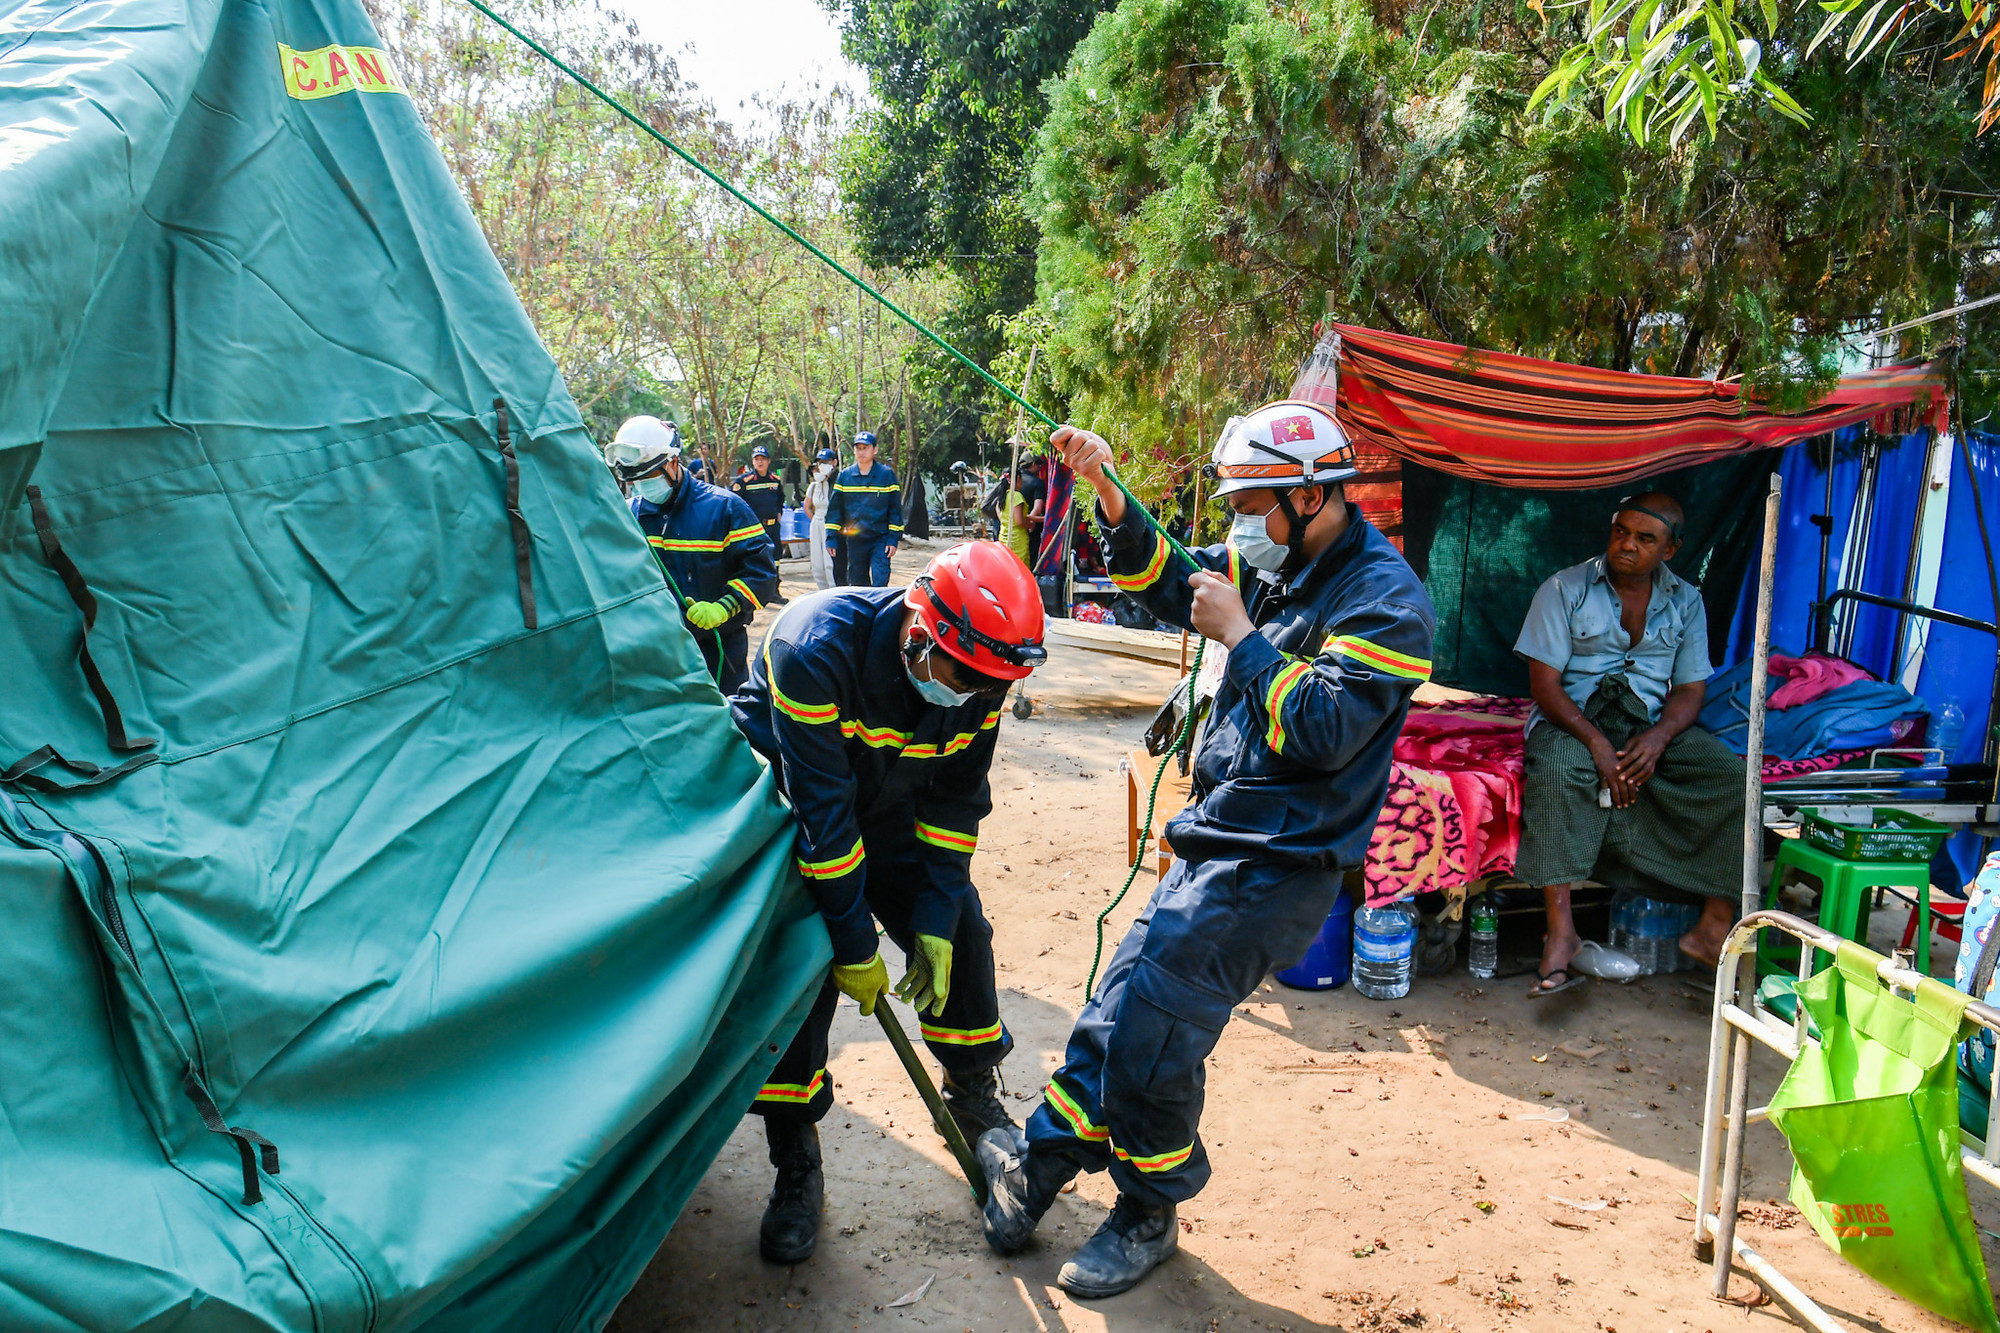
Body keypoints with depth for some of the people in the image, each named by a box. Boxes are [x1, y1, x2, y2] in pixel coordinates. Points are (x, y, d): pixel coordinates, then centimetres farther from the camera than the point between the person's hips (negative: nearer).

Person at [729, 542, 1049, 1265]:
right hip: (783, 795, -4)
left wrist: (935, 924, -17)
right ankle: (794, 1163, 0)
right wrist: (854, 945, -29)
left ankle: (973, 1096, 21)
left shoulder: (976, 673, -19)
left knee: (960, 932, -3)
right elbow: (820, 809, -34)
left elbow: (954, 804, -11)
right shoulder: (818, 649, -37)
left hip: (885, 807, 5)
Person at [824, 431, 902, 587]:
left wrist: (893, 538, -5)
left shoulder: (887, 474, 1)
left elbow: (895, 508, 1)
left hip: (880, 540, -3)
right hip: (854, 541, 3)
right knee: (857, 584, 9)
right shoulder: (844, 476, 7)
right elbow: (835, 508, 10)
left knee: (880, 584, -14)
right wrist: (831, 537, 3)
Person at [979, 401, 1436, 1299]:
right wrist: (1107, 493, 6)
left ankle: (1148, 1215, 17)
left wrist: (1240, 633, -19)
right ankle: (1040, 1166, 27)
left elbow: (1324, 731, -25)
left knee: (1147, 1031, -6)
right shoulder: (1274, 569, 8)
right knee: (1119, 1011, 11)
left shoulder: (1385, 599, -16)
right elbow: (1167, 582, 19)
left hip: (1275, 867, -8)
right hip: (1218, 844, 8)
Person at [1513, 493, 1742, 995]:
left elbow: (1690, 689, 8)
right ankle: (1561, 931, -36)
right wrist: (1597, 743, -22)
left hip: (1653, 725, 4)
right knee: (1556, 769, -38)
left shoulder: (1685, 601, 12)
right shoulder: (1565, 589, -1)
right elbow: (1544, 684, -7)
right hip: (1574, 721, -4)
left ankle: (1713, 928, -13)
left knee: (1734, 777, -21)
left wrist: (1659, 737, -15)